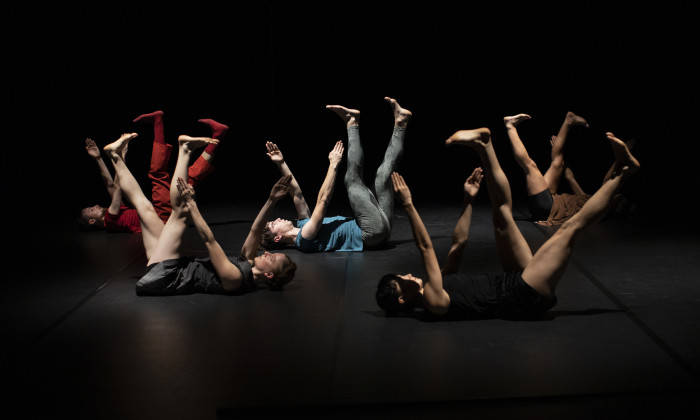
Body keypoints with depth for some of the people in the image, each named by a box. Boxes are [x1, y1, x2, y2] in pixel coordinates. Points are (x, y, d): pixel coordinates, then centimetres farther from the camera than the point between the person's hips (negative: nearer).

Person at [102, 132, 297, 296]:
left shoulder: (235, 278, -25)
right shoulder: (247, 266, 2)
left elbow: (209, 240, -23)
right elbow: (255, 230, 8)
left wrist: (192, 205, -18)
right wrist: (271, 201, -2)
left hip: (162, 277, -9)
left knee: (180, 212, -10)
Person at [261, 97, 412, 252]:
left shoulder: (303, 225, 18)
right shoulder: (303, 238, -13)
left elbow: (296, 193, 16)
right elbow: (323, 200, -18)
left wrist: (281, 163, 10)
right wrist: (333, 165, -12)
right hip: (372, 233, -8)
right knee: (352, 179, -12)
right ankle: (352, 125, 3)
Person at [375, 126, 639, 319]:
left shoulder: (431, 289, 10)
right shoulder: (432, 302, -17)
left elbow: (459, 242, 16)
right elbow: (426, 248, -25)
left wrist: (468, 199, 15)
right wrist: (408, 205, -24)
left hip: (514, 284, 9)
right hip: (523, 298, -9)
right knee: (570, 228, -13)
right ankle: (621, 173, -2)